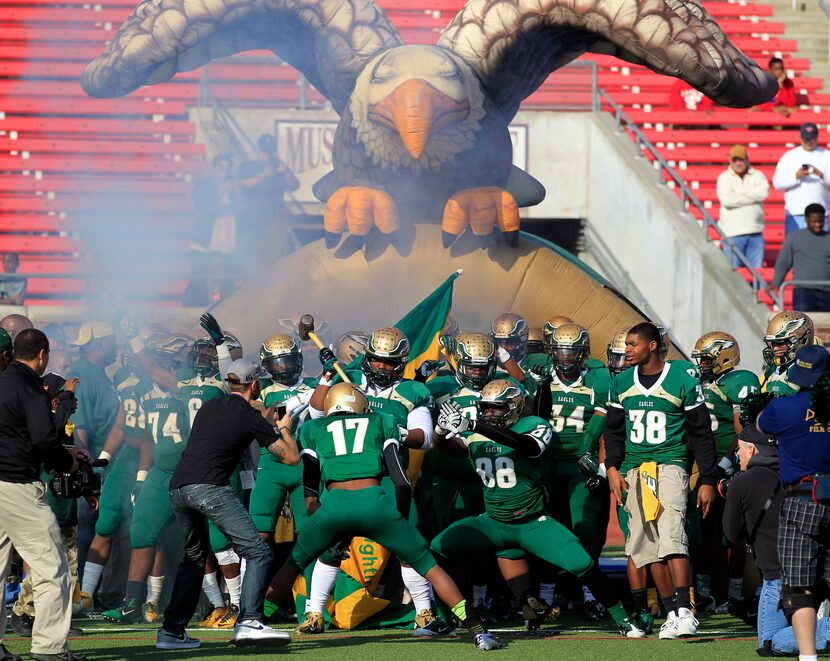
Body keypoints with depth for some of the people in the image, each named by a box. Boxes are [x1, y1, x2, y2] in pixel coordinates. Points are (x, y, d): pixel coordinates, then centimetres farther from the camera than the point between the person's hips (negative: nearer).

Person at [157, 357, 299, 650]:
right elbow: (291, 457, 9)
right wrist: (284, 428, 29)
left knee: (195, 555, 25)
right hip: (208, 487, -7)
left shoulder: (208, 407, 23)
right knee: (257, 552, -4)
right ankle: (248, 621, -20)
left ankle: (171, 630, 21)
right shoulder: (249, 416, 4)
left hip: (177, 488, 7)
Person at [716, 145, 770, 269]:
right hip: (733, 233, -3)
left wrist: (740, 192, -7)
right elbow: (727, 200, -13)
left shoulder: (757, 175, 11)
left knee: (757, 271, 3)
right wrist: (753, 197, -6)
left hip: (755, 232, 3)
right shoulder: (724, 178, 4)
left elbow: (764, 192, -9)